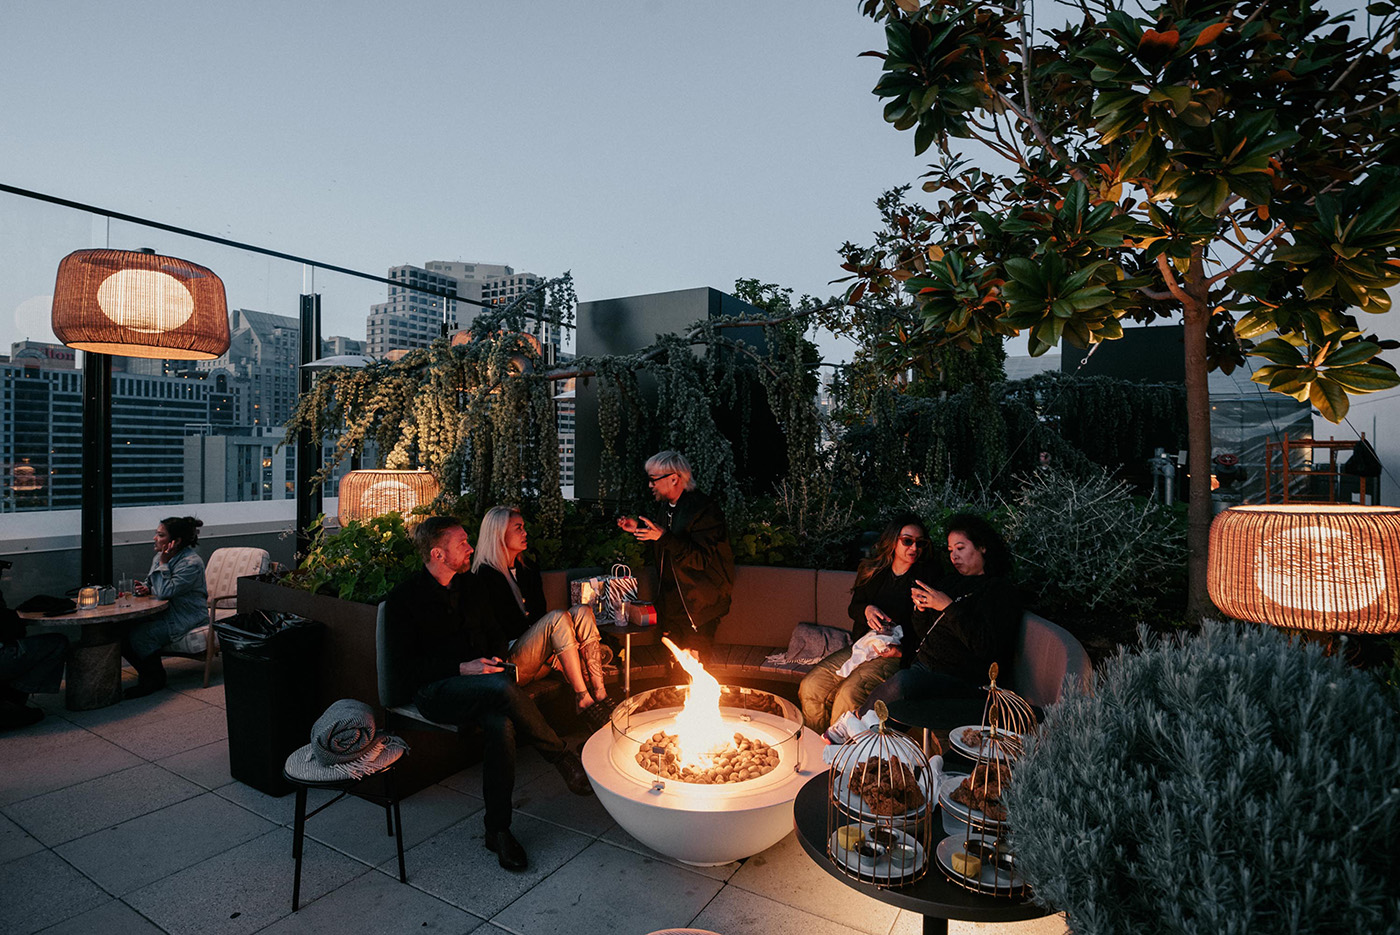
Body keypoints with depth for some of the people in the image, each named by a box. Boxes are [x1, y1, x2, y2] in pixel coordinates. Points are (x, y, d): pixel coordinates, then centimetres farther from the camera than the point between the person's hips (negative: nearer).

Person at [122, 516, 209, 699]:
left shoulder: (191, 563, -19)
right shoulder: (159, 557, 9)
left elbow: (165, 592, -26)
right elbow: (151, 582, 24)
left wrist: (163, 563, -20)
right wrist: (145, 588, 0)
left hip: (185, 618, -9)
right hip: (164, 613, 9)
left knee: (138, 635, -25)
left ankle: (155, 679, -2)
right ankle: (146, 672, 8)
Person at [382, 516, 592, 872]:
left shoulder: (469, 584, 14)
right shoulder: (405, 598, -3)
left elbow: (496, 632, 23)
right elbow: (405, 666, -8)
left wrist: (494, 661, 1)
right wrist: (461, 668, -18)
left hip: (479, 683, 5)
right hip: (433, 691, -5)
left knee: (502, 724, -30)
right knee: (505, 690, -35)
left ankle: (498, 830, -15)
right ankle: (564, 759, -17)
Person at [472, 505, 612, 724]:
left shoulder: (528, 568, 17)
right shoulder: (486, 576, -8)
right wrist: (552, 657, -16)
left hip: (540, 658, 7)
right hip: (510, 662, -7)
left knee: (582, 611, -17)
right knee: (558, 617, -30)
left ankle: (600, 694, -25)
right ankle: (583, 700, -32)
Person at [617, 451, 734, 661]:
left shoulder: (705, 510, -20)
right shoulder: (665, 506, 8)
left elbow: (701, 559, -27)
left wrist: (663, 537, -34)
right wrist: (638, 528, 10)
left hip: (700, 604, -8)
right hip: (671, 600, 8)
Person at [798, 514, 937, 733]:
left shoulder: (927, 575, -2)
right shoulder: (872, 570, 11)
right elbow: (853, 607, 15)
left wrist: (902, 651, -16)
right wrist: (867, 609, -8)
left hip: (897, 656, -5)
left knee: (848, 694, -29)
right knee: (810, 687, -14)